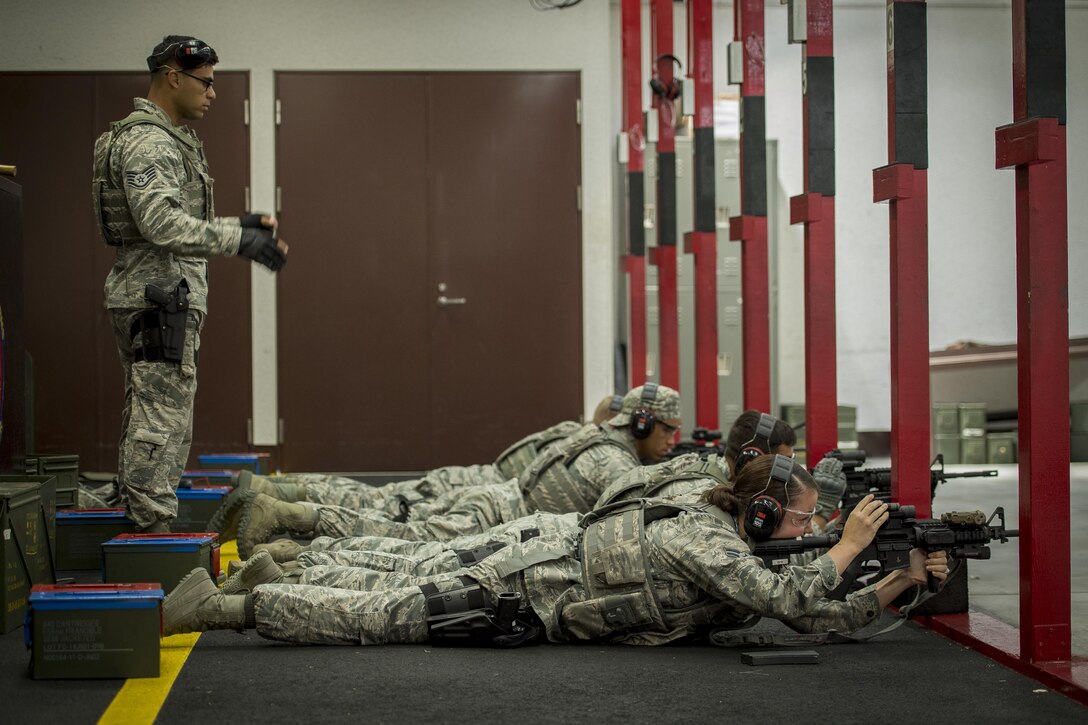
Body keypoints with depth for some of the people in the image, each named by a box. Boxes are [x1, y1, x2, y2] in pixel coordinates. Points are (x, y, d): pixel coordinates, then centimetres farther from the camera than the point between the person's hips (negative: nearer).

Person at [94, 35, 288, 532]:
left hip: (164, 300, 11)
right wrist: (238, 240, -27)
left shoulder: (169, 140, 21)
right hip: (157, 299, -11)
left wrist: (239, 225, 16)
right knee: (161, 422, -10)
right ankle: (154, 533, -9)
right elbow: (161, 222, -26)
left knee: (149, 423, 13)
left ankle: (142, 525, 18)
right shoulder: (147, 141, -14)